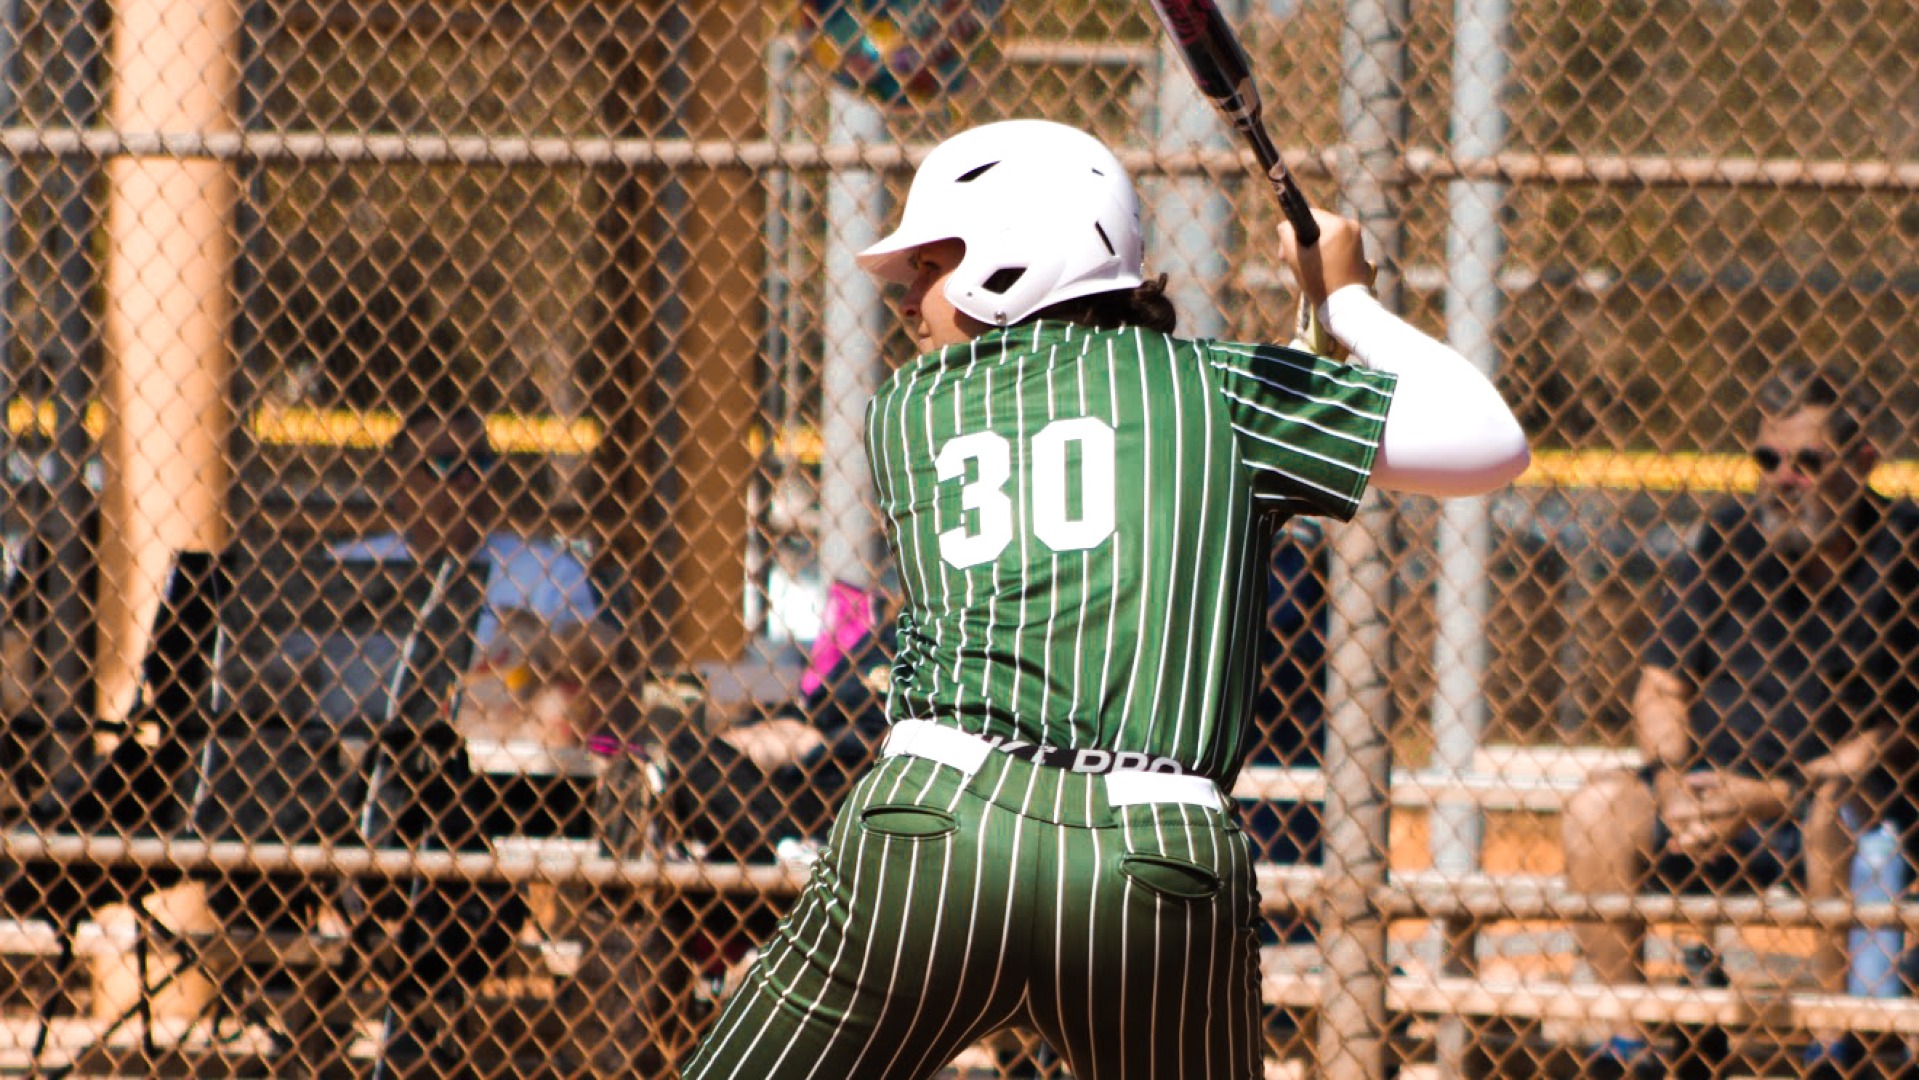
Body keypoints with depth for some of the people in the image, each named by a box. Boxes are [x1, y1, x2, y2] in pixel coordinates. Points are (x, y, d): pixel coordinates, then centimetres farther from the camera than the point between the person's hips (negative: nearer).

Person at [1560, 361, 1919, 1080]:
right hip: (1716, 798, 4)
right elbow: (1659, 688, 11)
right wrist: (1675, 783, -10)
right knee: (1599, 810, -22)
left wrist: (1777, 794, -19)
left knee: (1837, 813, -37)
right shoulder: (1724, 543, 7)